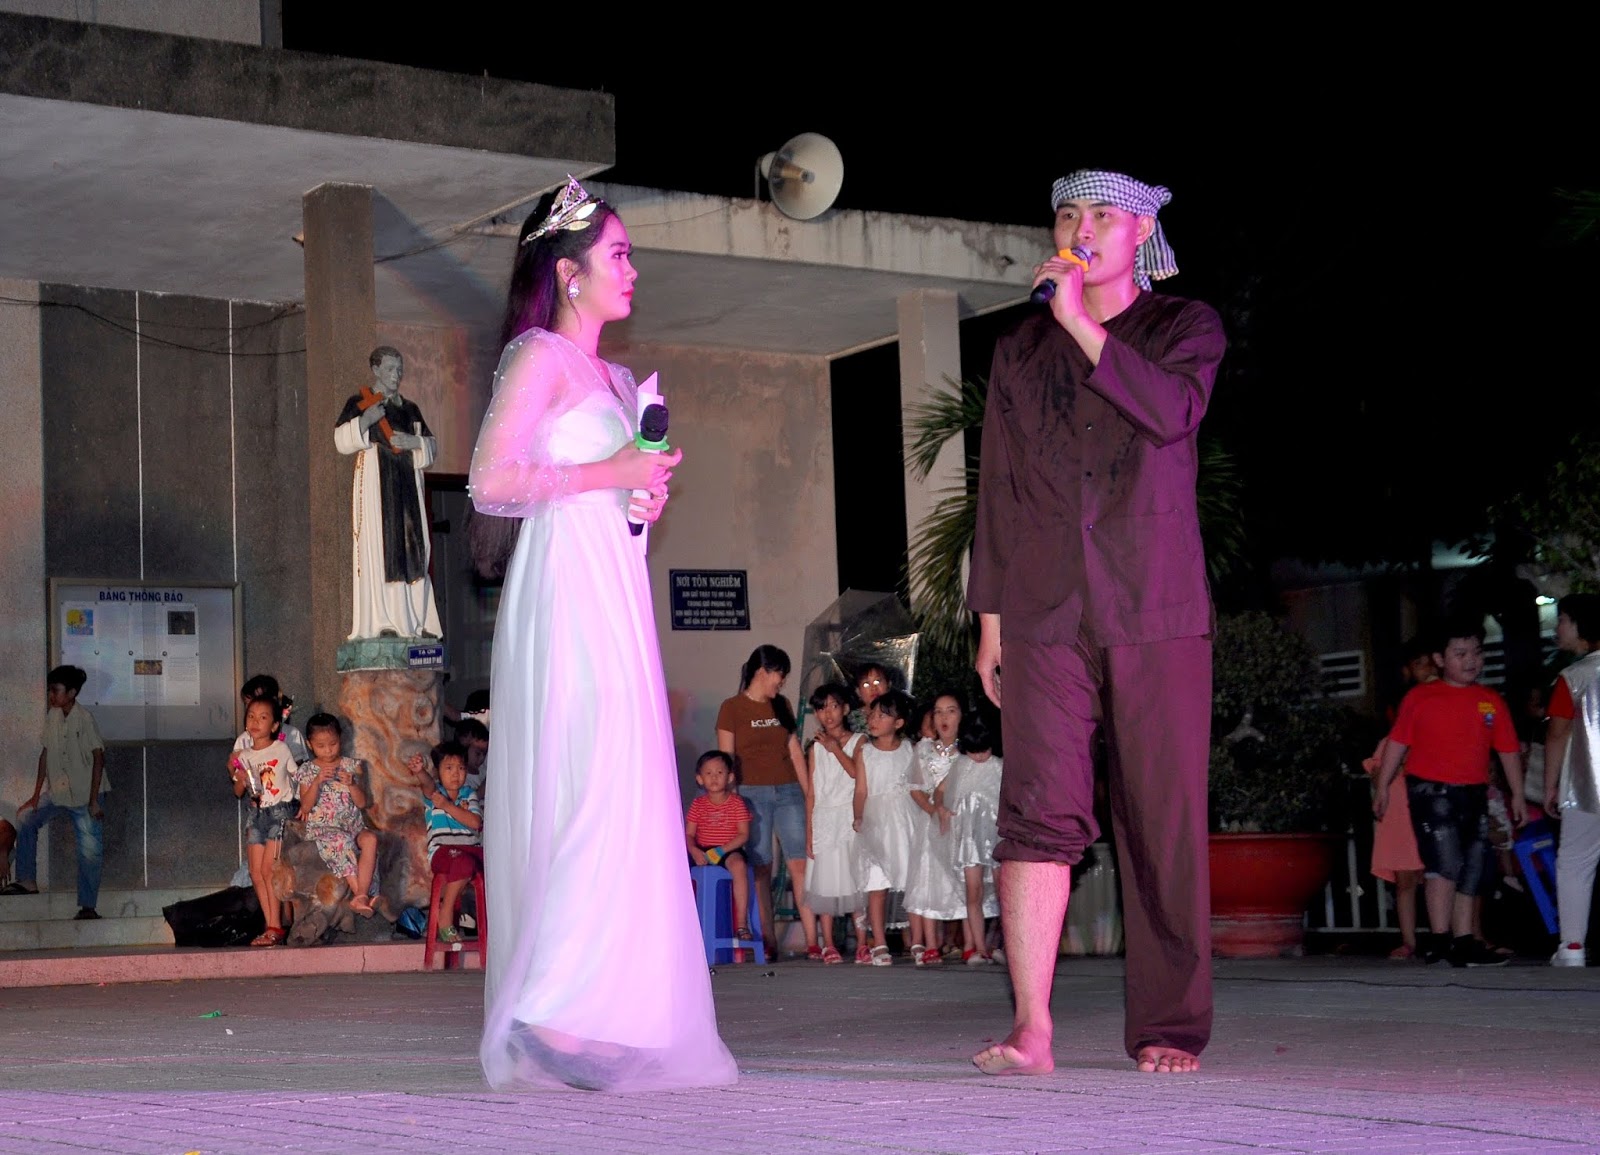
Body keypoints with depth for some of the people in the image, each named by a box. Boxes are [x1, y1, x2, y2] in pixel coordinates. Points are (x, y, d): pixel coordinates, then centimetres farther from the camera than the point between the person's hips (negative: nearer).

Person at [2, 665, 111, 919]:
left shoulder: (84, 718, -17)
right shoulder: (52, 716, 0)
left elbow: (98, 757, -16)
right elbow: (46, 753, 8)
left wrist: (94, 800, -17)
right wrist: (37, 793, 6)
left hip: (85, 794, -6)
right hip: (56, 791, 6)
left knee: (90, 850, -4)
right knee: (25, 819, -2)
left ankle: (88, 906, 4)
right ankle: (27, 880, 7)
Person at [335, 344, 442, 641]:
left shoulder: (410, 408, 19)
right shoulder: (360, 403, 4)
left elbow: (432, 445, 17)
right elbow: (341, 440, -5)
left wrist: (414, 442, -5)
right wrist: (364, 421, -21)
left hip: (407, 483, 5)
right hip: (375, 480, -5)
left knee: (413, 547, 0)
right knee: (378, 547, -11)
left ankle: (416, 620, 2)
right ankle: (379, 621, -14)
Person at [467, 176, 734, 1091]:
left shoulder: (614, 378, 22)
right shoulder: (541, 356, -3)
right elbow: (492, 482, -13)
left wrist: (649, 489, 10)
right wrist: (607, 474, -12)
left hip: (615, 589, 9)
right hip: (567, 586, -9)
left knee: (625, 800, 4)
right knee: (597, 791, -17)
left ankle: (617, 1017, 4)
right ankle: (554, 1014, -19)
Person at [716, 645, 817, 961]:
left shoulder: (782, 705, 15)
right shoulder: (732, 708, 1)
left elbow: (794, 751, 16)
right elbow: (726, 759, -1)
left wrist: (809, 793, 11)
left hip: (788, 792, 4)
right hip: (753, 793, -3)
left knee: (800, 864, -5)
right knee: (761, 869, -2)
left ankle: (812, 942, -8)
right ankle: (768, 942, 2)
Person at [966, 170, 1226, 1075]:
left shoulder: (1186, 327, 9)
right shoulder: (1021, 351, 17)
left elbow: (1173, 411, -13)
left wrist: (1082, 325, -15)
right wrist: (991, 617, 12)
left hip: (1158, 618, -1)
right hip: (1045, 622, 1)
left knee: (1165, 826, -1)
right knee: (1040, 812, -12)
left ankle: (1169, 1027, 8)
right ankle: (1032, 1030, -16)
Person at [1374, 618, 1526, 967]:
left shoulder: (1492, 702, 9)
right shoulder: (1420, 698, 0)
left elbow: (1509, 750, 11)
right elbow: (1398, 743, 3)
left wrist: (1517, 795, 9)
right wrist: (1383, 787, 2)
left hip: (1474, 795, 5)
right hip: (1431, 791, -5)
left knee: (1471, 871, 8)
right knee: (1445, 862, -15)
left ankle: (1463, 942, 15)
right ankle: (1440, 938, -11)